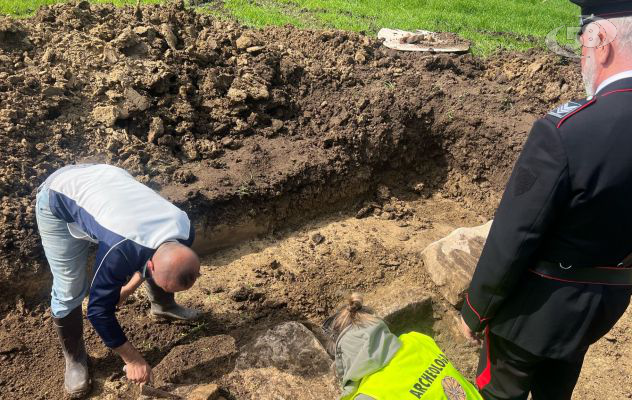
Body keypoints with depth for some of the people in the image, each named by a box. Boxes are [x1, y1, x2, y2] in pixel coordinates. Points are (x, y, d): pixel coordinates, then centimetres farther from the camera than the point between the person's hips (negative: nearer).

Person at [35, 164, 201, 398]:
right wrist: (133, 360, -17)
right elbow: (99, 311, -26)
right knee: (69, 291, -6)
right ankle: (74, 359, 20)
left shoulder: (184, 231, -23)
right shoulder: (121, 252, -41)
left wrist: (130, 287, 9)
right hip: (59, 199, -5)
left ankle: (163, 305, 35)